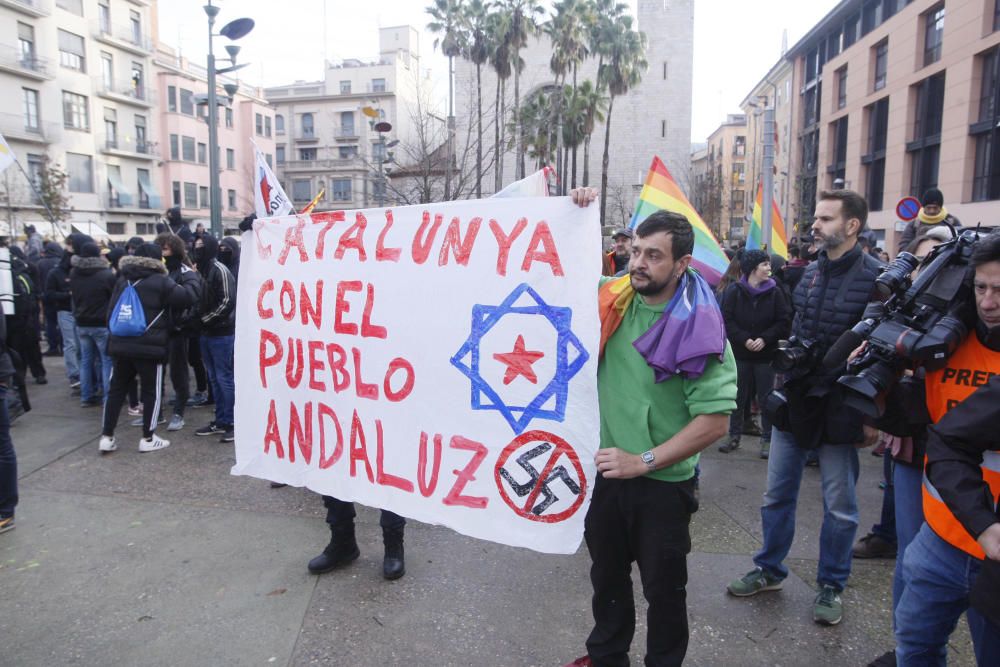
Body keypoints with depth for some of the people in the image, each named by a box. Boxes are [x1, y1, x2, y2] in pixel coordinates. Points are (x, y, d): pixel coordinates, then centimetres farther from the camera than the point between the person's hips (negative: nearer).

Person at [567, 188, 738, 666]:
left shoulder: (697, 328, -17)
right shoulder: (612, 297, -3)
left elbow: (714, 421, -19)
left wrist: (644, 462, -20)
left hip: (663, 484, -5)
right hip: (607, 471, 5)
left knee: (663, 588, 14)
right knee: (606, 575, 24)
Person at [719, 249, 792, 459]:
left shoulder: (774, 292, -2)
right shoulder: (734, 291, -4)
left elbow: (784, 321, -3)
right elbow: (727, 320, -6)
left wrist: (765, 339, -15)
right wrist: (744, 340, -16)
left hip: (766, 353, 0)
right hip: (740, 353, 0)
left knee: (766, 397, 6)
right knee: (738, 396, 9)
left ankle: (767, 439, 16)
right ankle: (734, 437, 21)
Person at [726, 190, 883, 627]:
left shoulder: (875, 276, -12)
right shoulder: (811, 272, 8)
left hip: (839, 408, -6)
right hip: (794, 398, 6)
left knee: (839, 505, 10)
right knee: (777, 495, 14)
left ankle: (831, 585, 29)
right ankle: (769, 570, 31)